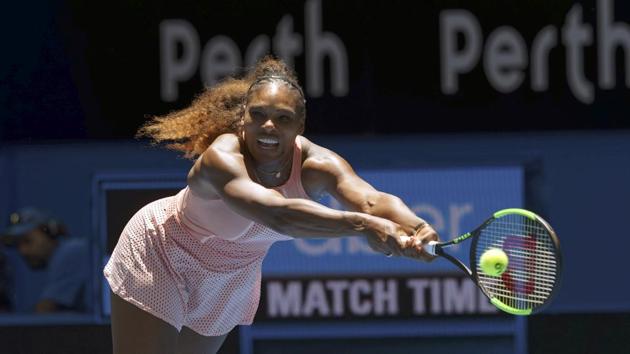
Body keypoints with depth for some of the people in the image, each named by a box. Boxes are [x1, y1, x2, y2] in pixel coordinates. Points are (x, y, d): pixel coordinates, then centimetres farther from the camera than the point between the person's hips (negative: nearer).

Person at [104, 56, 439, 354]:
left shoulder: (316, 164, -26)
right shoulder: (221, 158, -40)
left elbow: (371, 199, -46)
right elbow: (276, 213, -58)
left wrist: (415, 227, -69)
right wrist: (360, 224, -71)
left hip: (232, 277, 5)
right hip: (158, 258, -5)